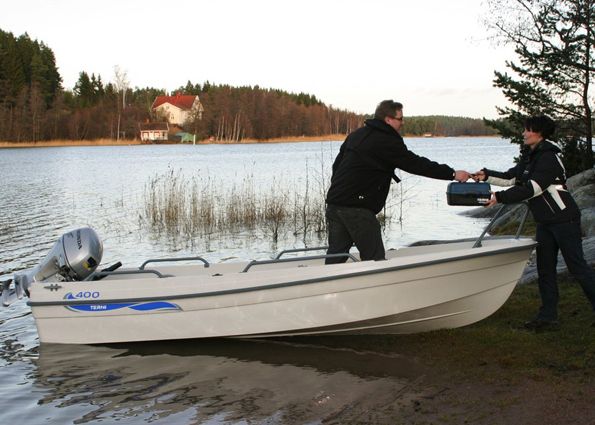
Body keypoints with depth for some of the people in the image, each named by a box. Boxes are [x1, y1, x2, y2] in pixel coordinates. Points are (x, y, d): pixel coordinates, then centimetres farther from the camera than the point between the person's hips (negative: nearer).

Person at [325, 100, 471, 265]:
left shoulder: (357, 135, 18)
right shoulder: (387, 142, -9)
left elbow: (337, 164, 21)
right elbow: (417, 164, -8)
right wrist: (452, 174, -2)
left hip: (334, 201, 8)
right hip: (357, 207, -8)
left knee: (336, 254, 11)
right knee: (374, 258, -1)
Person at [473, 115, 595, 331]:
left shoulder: (549, 157, -18)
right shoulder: (529, 156, 12)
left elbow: (532, 189, -24)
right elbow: (511, 177, 10)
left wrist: (500, 197, -25)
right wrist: (486, 175, -4)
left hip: (564, 219, -9)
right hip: (545, 221, 10)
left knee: (577, 266, -3)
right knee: (545, 270, 9)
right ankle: (548, 316, 13)